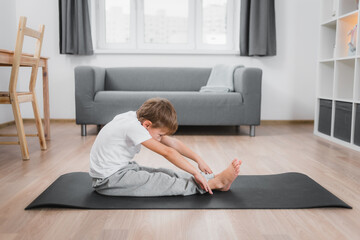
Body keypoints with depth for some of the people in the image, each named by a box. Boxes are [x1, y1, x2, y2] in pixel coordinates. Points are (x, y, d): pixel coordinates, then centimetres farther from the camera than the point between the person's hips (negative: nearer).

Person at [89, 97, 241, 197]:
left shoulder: (139, 119, 0)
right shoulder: (133, 127, -26)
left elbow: (172, 142, 3)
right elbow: (167, 152, -29)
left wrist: (198, 160, -2)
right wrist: (196, 173, -26)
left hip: (122, 168, 8)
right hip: (108, 180, -8)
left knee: (166, 174, -5)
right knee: (162, 181, -19)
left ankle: (214, 179, -7)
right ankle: (215, 183, -17)